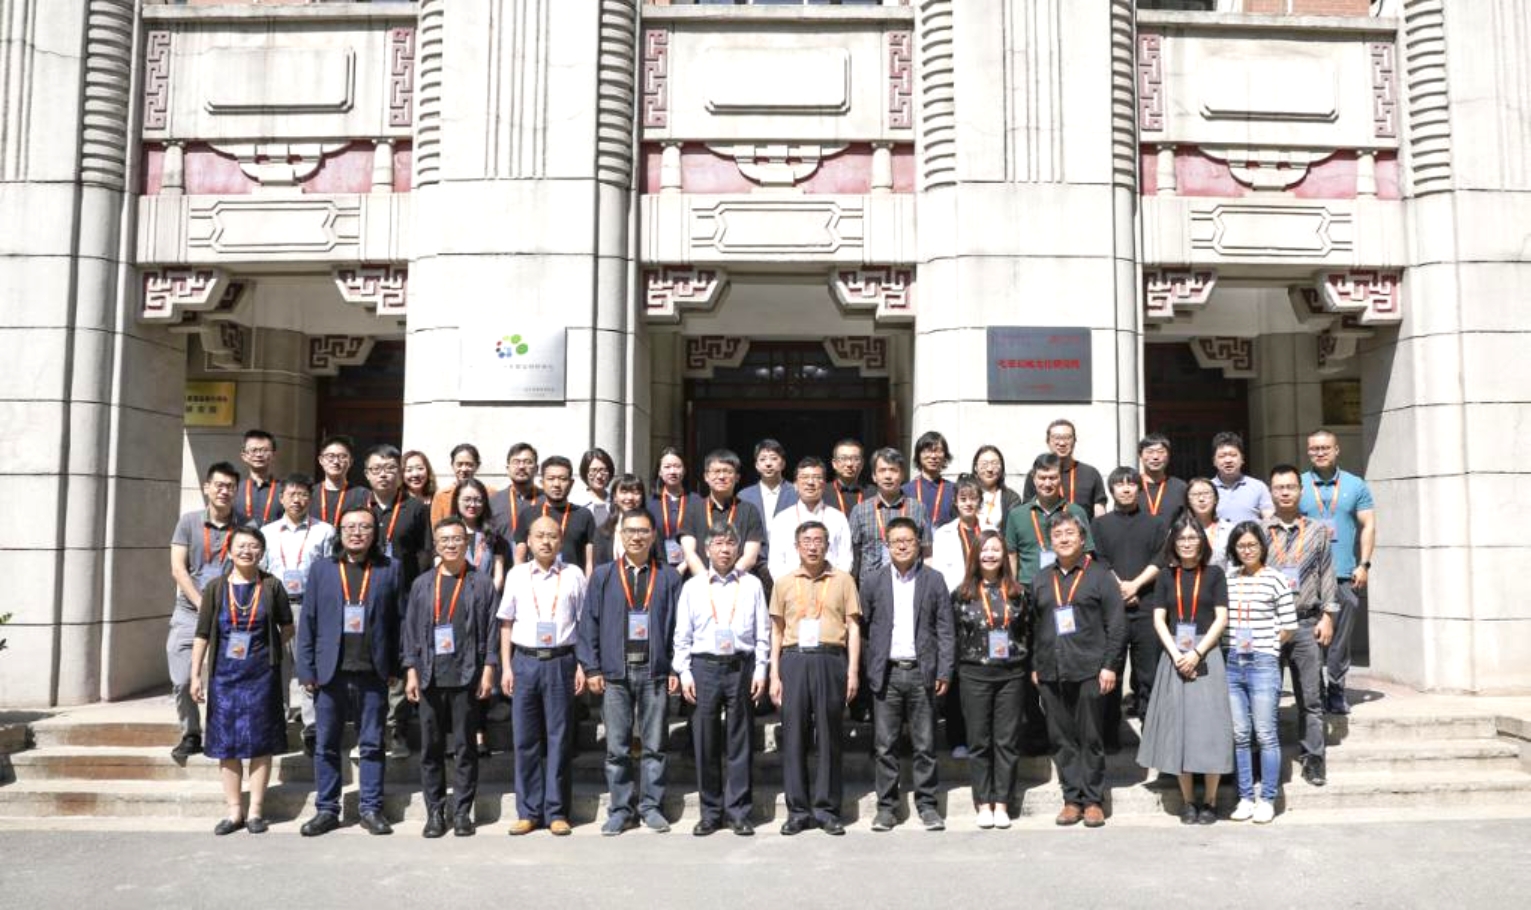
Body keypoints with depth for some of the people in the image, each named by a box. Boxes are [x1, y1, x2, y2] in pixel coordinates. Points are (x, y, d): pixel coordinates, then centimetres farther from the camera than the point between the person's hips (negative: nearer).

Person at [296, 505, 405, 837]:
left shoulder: (390, 570, 4)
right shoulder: (321, 569, 7)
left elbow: (399, 619, 3)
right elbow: (307, 621, 5)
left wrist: (395, 667, -1)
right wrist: (306, 670, -1)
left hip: (373, 673, -1)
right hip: (330, 672, 1)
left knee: (372, 744, 6)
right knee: (326, 745, 8)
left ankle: (372, 809, 15)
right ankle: (326, 810, 18)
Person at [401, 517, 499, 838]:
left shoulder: (481, 583, 3)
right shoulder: (422, 585, 10)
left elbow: (491, 629, 1)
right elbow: (410, 630, 9)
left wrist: (488, 671, -6)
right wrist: (411, 672, 2)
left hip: (466, 677, -2)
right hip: (430, 677, 2)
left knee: (464, 748, 3)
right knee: (431, 749, 6)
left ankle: (462, 812, 12)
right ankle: (434, 812, 16)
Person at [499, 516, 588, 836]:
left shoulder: (573, 575, 2)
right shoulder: (516, 575, 6)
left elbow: (584, 623, 4)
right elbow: (506, 623, 9)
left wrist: (582, 666, -2)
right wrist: (506, 667, 3)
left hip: (561, 661, -1)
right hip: (524, 661, 2)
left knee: (559, 738, 4)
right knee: (525, 739, 6)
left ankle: (557, 812, 13)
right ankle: (528, 811, 16)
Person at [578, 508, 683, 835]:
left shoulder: (668, 577, 6)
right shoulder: (603, 575, 6)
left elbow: (677, 626, 4)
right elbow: (589, 623, 4)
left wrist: (676, 670, -1)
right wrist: (591, 668, -3)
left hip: (655, 672, 0)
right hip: (614, 672, 0)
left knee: (654, 745, 5)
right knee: (617, 748, 5)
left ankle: (651, 806, 16)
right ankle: (620, 809, 15)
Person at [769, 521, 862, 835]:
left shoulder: (842, 580, 8)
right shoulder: (784, 583, 12)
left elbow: (853, 628, 6)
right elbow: (776, 632, 12)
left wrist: (853, 671, -3)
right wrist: (774, 675, 4)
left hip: (830, 659, -1)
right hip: (794, 659, 1)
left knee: (829, 736, 2)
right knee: (794, 736, 1)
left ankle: (827, 809, 10)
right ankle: (797, 810, 9)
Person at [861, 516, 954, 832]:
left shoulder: (934, 580, 5)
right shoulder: (874, 582, 7)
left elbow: (944, 629, 3)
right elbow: (862, 626, 8)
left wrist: (944, 672, -3)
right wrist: (866, 670, 2)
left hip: (921, 672, -1)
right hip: (886, 673, 1)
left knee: (925, 745, 5)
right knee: (884, 746, 4)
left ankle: (927, 805, 16)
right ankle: (886, 807, 14)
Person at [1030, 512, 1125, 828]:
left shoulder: (1099, 575, 3)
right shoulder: (1041, 580, 15)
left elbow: (1116, 624, -1)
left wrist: (1108, 665, -7)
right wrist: (1035, 666, 10)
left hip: (1088, 671, -4)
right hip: (1050, 673, 4)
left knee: (1090, 738, 2)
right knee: (1061, 739, 5)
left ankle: (1093, 800, 11)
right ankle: (1072, 799, 13)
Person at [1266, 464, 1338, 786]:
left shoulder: (1317, 531, 7)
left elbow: (1327, 575, 8)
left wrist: (1327, 616, 1)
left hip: (1306, 623, 1)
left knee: (1310, 697, 4)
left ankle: (1312, 758, 12)